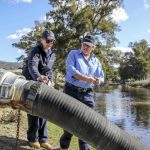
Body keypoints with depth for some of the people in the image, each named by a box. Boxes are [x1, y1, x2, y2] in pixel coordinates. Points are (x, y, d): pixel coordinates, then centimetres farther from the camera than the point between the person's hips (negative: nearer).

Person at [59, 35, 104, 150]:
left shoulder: (96, 61, 15)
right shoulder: (73, 54, 4)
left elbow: (101, 78, 8)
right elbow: (70, 69, -13)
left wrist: (97, 81, -17)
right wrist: (85, 78, -25)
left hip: (87, 93, 4)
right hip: (71, 91, -3)